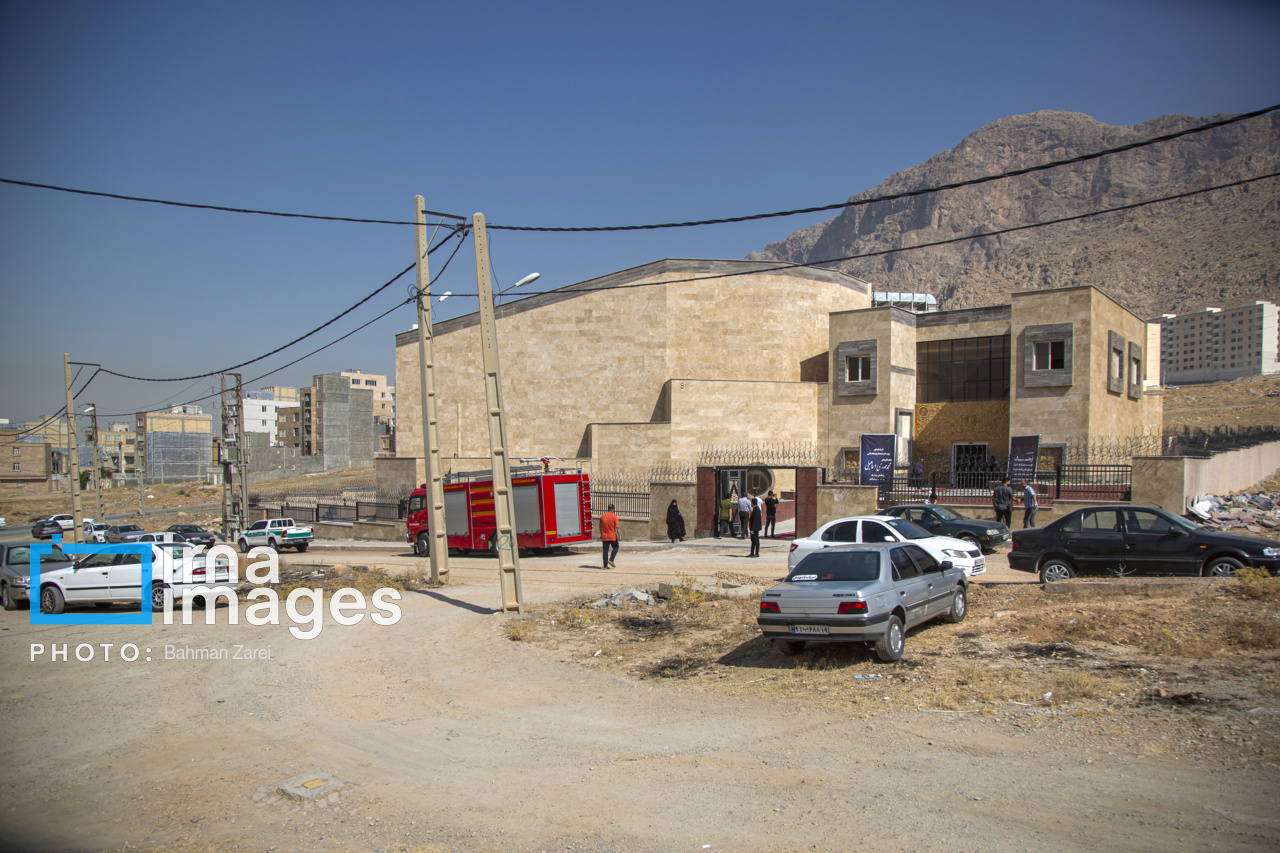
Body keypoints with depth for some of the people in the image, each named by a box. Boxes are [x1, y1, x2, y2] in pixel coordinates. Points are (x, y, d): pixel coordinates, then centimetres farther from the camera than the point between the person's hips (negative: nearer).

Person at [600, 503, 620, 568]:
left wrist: (601, 535, 22)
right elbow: (617, 527, -13)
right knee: (615, 547, 18)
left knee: (605, 551, 6)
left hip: (604, 537, 3)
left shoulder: (602, 517, 5)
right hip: (612, 537, -3)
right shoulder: (614, 517, -8)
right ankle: (611, 560, 1)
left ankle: (605, 565, 5)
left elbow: (600, 527, 12)